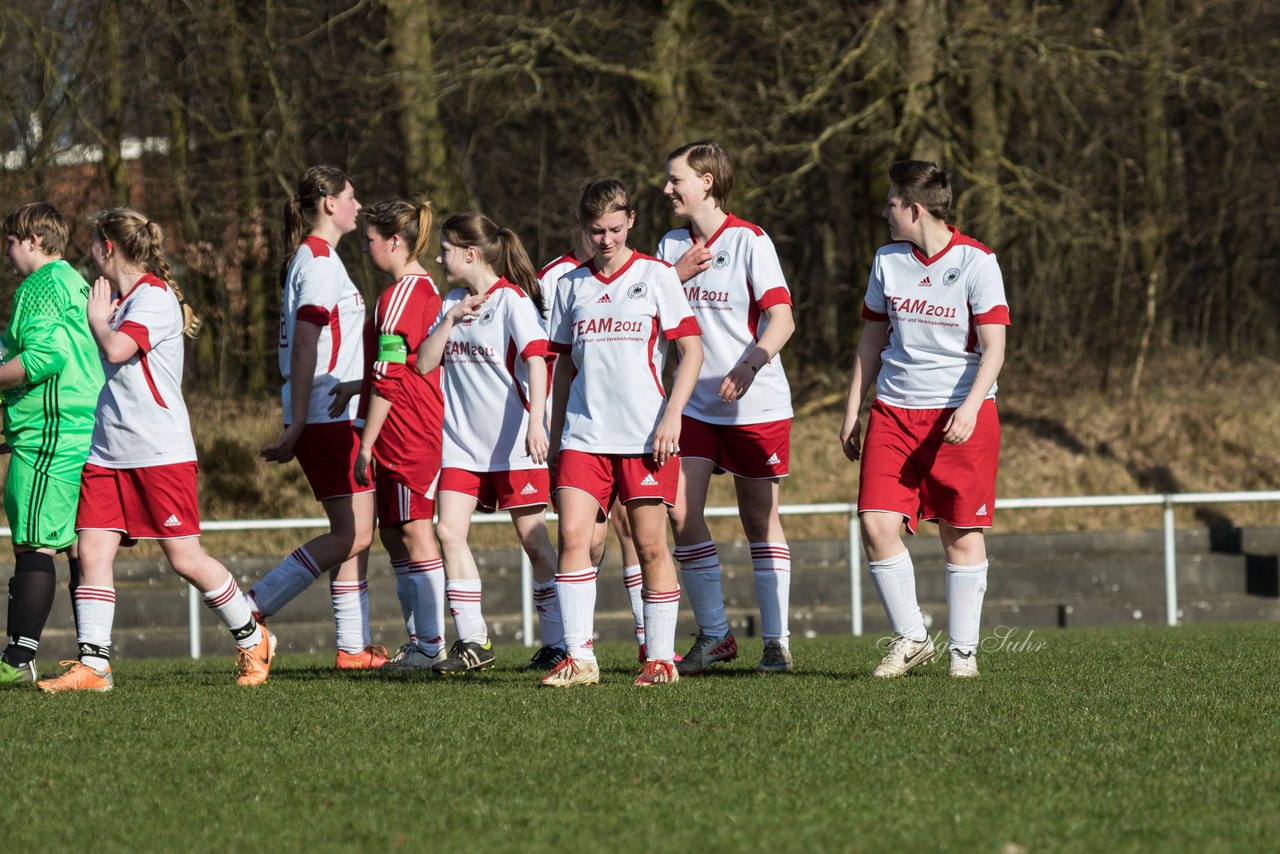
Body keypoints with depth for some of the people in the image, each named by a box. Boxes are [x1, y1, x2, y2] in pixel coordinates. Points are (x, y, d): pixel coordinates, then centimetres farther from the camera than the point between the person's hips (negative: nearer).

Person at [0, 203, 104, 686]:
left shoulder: (42, 285, -9)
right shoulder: (76, 283, 20)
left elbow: (44, 356, -20)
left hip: (49, 433, -10)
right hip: (87, 431, 10)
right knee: (82, 546, 8)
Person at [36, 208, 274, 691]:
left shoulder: (154, 296, -9)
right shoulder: (118, 301, 18)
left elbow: (117, 349, -21)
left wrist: (98, 319, -5)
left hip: (160, 451, -8)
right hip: (107, 451, 8)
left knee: (185, 559, -4)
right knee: (92, 552, -5)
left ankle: (253, 642, 14)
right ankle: (91, 665, -7)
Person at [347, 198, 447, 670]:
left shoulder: (398, 296, -14)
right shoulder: (426, 289, 15)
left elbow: (388, 379, -17)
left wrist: (366, 444, -14)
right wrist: (351, 394, 23)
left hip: (404, 432, -10)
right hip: (421, 427, 10)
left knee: (413, 532, -8)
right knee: (394, 534, 13)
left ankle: (432, 644, -7)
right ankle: (419, 639, 14)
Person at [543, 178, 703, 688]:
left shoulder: (655, 276, 2)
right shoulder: (571, 286, 12)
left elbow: (691, 349, -1)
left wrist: (672, 415, -11)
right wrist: (555, 432, 15)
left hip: (645, 434, -3)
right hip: (584, 432, 3)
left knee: (650, 545, -1)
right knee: (573, 536, -10)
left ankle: (660, 657, 9)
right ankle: (579, 658, -9)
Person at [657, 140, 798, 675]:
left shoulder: (750, 241, -8)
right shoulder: (672, 245, 9)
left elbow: (781, 319, -15)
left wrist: (750, 363, -31)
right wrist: (675, 277, -8)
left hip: (756, 404, -5)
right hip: (694, 404, 5)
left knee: (760, 519, 2)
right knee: (681, 513, -7)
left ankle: (776, 640, 9)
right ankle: (713, 634, 4)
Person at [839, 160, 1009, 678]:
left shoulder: (976, 262, -7)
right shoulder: (887, 260, 8)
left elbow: (994, 346, -9)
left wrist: (969, 408, -21)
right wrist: (852, 411, 14)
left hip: (960, 414, -4)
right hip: (893, 411, 4)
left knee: (961, 534, 0)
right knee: (876, 524, -9)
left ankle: (963, 649, 10)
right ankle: (910, 638, 3)